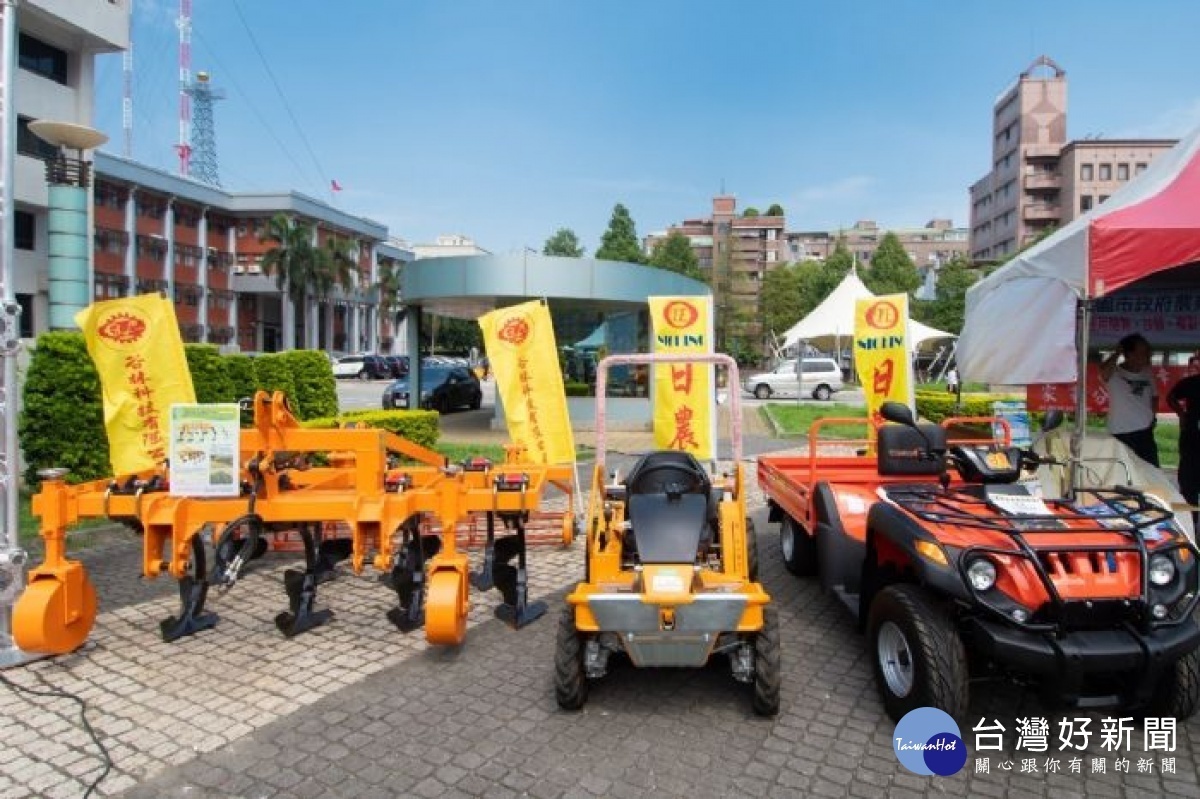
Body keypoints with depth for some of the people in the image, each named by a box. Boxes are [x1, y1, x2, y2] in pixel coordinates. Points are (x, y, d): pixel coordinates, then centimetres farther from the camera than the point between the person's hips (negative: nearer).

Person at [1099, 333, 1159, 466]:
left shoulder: (1147, 373, 8)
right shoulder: (1114, 374, -11)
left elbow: (1154, 396, 24)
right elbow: (1103, 370, -37)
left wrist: (1153, 415, 7)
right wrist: (1117, 353, -22)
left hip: (1145, 433, 6)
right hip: (1121, 435, -6)